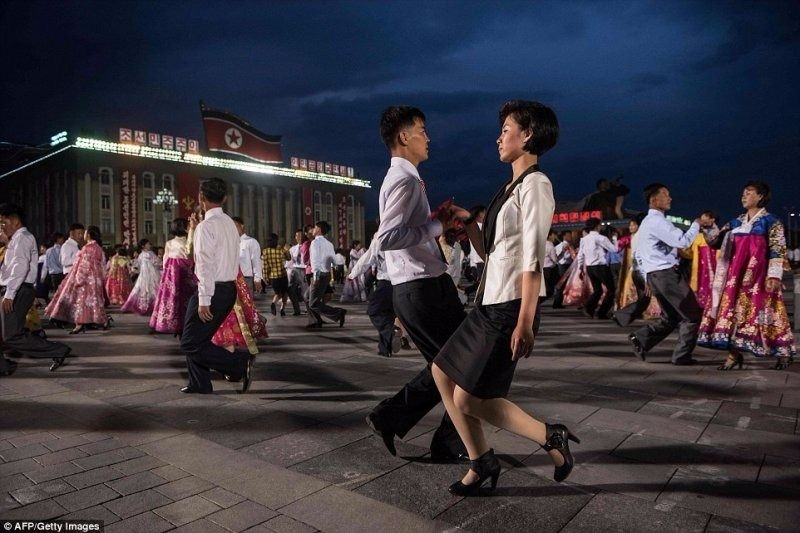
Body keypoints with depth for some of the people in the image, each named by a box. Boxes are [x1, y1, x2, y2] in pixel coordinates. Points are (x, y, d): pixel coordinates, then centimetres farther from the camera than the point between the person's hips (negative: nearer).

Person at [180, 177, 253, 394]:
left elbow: (206, 265, -20)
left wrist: (204, 300, -20)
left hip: (213, 290, -9)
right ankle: (199, 384, 25)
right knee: (200, 338, 19)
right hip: (229, 287, 9)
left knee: (191, 343, -1)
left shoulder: (206, 226, -14)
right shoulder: (230, 223, 12)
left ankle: (241, 363, -6)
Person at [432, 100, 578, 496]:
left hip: (510, 307, -10)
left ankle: (550, 436, 13)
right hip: (490, 303, 10)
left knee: (468, 400, -6)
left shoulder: (535, 185, -11)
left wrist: (525, 322, -22)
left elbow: (533, 260, -18)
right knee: (443, 372, 12)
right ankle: (481, 461, 24)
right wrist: (466, 224, 7)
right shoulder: (511, 187, 17)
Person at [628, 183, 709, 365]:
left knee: (671, 317, 15)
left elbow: (638, 254, 22)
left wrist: (647, 278, 22)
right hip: (666, 273, -10)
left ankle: (640, 338, 2)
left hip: (653, 275, 10)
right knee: (692, 314, 1)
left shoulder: (646, 222, 20)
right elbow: (682, 241, -19)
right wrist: (697, 224, -3)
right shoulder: (657, 221, -12)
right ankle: (682, 356, 5)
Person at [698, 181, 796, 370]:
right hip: (737, 272, 5)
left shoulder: (771, 221, -1)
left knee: (759, 310, -3)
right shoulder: (736, 222, 14)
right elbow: (716, 243, 16)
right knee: (734, 308, -2)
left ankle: (783, 352, 15)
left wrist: (774, 275, -16)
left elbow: (778, 249, -8)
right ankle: (734, 353, 1)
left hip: (759, 273, -5)